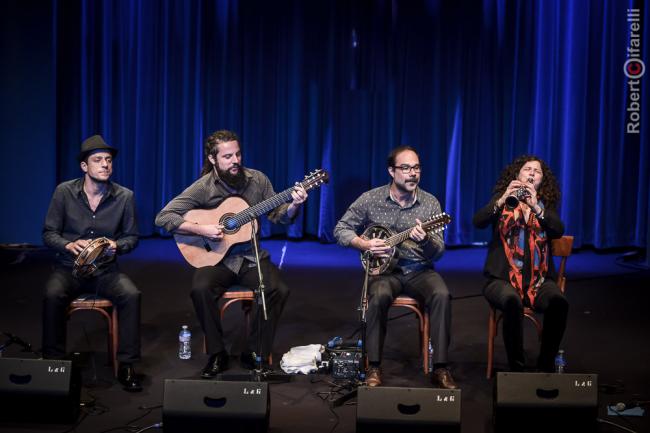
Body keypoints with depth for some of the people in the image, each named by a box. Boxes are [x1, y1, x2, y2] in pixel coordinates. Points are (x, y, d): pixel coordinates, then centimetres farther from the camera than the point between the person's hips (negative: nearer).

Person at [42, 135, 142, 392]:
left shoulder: (124, 196, -4)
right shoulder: (64, 192, -4)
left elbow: (131, 236, 6)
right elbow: (49, 234, 1)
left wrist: (116, 246, -16)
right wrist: (69, 245, -19)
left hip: (105, 271, 0)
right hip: (69, 267, 0)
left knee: (131, 295, -28)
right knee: (52, 295, -32)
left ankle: (126, 366, -15)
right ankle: (53, 362, -14)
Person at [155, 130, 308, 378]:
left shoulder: (257, 180, 0)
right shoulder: (203, 187, -8)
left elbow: (279, 217, 5)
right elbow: (163, 217, -11)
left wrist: (293, 205, -16)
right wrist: (201, 230, -21)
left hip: (252, 257, 2)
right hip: (217, 258, -2)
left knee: (278, 289, -24)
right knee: (200, 288, -31)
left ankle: (254, 354, -5)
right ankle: (217, 355, -10)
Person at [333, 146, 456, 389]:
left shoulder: (430, 203, 1)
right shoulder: (371, 199, -2)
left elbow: (438, 253, -4)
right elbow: (341, 229, 4)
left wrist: (425, 241, -27)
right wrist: (364, 244, -13)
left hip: (419, 270, 1)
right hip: (383, 269, -1)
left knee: (441, 295, -29)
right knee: (379, 296, -34)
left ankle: (440, 368, -19)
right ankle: (374, 367, -19)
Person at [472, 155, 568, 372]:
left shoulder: (547, 205, 14)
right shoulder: (502, 200, 10)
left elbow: (558, 231, -4)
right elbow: (478, 221, -6)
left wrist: (537, 207, -18)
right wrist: (502, 200, -20)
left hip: (539, 279, 2)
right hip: (502, 278, -2)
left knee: (559, 303, -28)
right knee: (512, 301, -34)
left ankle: (546, 365, -12)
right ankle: (516, 366, -19)